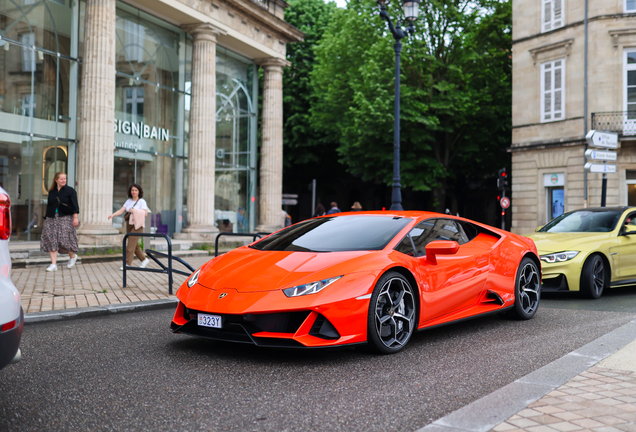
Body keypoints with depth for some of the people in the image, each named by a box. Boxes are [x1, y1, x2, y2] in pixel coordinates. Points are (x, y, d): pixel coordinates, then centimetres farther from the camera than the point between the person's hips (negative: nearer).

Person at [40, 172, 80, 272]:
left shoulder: (70, 190, 3)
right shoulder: (51, 192, 13)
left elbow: (74, 205, -3)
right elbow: (48, 206, 18)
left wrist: (75, 217, -13)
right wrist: (46, 219, 16)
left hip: (65, 218, -4)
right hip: (52, 218, 4)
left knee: (65, 239, -11)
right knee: (51, 240, -5)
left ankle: (73, 256, 19)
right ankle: (53, 264, -3)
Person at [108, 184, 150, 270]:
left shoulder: (142, 201, -5)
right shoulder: (128, 201, 11)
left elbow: (145, 214, -15)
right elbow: (121, 211, 3)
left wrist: (134, 211, -21)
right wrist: (112, 215, -14)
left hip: (137, 225, -6)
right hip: (129, 224, 7)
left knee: (131, 244, -12)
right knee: (135, 245, 13)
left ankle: (127, 264, -9)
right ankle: (144, 260, 29)